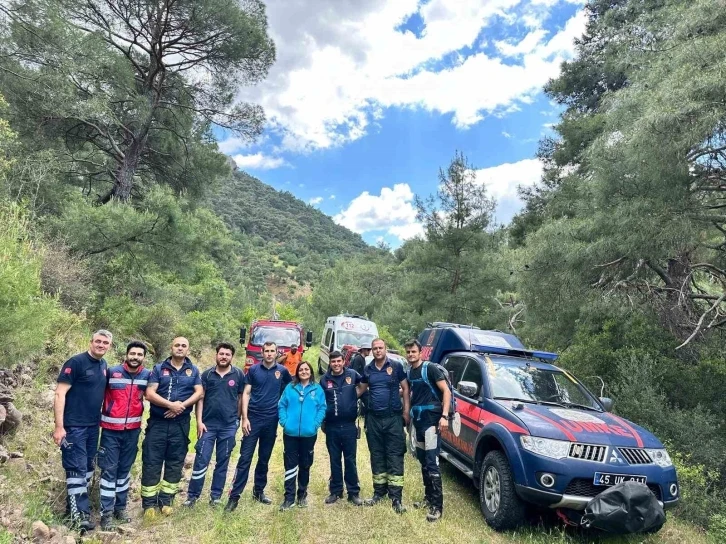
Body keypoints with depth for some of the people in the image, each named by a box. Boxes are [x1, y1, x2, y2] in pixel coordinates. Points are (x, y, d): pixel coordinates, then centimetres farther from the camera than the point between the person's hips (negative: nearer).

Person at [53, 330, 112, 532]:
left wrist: (101, 419, 12)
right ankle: (79, 514, 3)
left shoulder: (103, 365, 9)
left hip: (93, 426, 7)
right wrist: (59, 426, -19)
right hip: (74, 426, -7)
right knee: (77, 469, -4)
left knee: (88, 468, 14)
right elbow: (59, 394, -15)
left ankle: (75, 504, 27)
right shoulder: (76, 362, -13)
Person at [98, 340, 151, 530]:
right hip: (111, 429, -2)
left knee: (125, 469, 13)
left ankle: (120, 507, 25)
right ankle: (106, 512, 9)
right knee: (109, 469, 0)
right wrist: (102, 415, 0)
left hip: (133, 430, 2)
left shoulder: (147, 375, -2)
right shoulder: (112, 372, -9)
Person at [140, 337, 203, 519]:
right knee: (151, 462, 1)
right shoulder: (159, 368, 3)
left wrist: (182, 405, -16)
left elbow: (199, 392, -1)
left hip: (181, 424, 2)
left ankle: (166, 500, 21)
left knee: (175, 463, 8)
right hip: (157, 422, -1)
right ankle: (149, 503, 11)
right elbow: (149, 393, -7)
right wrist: (170, 404, -19)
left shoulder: (193, 370, 8)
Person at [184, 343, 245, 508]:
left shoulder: (239, 375, -1)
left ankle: (216, 495, 23)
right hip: (208, 424, 0)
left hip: (229, 426, 0)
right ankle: (192, 495, 15)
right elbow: (200, 398, 0)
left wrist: (238, 419, 5)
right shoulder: (207, 374, 0)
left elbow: (241, 398, 5)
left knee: (223, 462, 10)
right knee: (201, 460, 2)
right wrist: (199, 421, -6)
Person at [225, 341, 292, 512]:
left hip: (271, 421, 2)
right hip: (253, 418, -2)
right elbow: (246, 394, -1)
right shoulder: (253, 369, -1)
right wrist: (244, 418, -8)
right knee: (245, 458, -3)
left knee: (264, 459, 12)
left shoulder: (282, 371, 3)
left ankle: (259, 491, 26)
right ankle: (234, 495, 2)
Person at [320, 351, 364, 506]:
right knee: (334, 460, 12)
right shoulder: (324, 379, 1)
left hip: (349, 425, -1)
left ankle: (353, 492, 17)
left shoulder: (352, 374, -4)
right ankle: (335, 491, 24)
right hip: (331, 427, 1)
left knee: (350, 460, 7)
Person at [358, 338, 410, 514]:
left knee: (395, 456, -2)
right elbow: (362, 389, 17)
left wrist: (406, 411, -4)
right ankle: (379, 491, 26)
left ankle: (396, 497, 4)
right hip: (373, 418, 4)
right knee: (376, 456, 13)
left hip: (393, 418, -4)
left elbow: (405, 389, 0)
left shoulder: (396, 366, -5)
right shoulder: (367, 369, 6)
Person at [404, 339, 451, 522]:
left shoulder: (430, 369, -11)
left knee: (432, 462, -9)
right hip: (418, 421, 8)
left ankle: (437, 506, -4)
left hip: (431, 420, -7)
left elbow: (446, 391, -14)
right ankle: (428, 497, 28)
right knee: (423, 461, 15)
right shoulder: (409, 372, 10)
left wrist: (444, 416, -21)